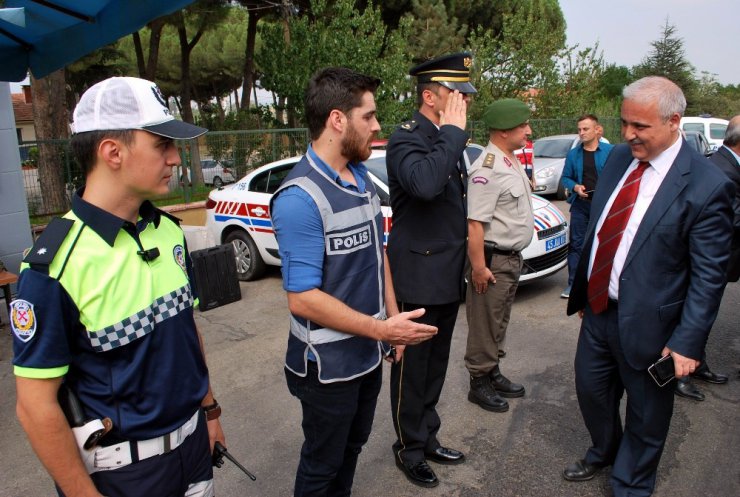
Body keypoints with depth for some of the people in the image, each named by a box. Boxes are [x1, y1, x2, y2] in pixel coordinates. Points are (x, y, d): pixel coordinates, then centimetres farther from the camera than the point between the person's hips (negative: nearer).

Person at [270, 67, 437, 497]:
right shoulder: (300, 198, -24)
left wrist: (393, 317, 6)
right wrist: (382, 329, -24)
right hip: (329, 365, -7)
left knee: (352, 448, 27)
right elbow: (303, 299, -26)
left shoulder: (362, 178, 3)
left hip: (369, 353, 8)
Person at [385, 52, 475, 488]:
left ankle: (428, 438, 37)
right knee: (412, 370, 9)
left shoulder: (448, 141, 11)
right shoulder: (405, 140, -16)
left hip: (449, 278, 8)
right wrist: (453, 130, -27)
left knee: (436, 366, 20)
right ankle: (410, 449, 28)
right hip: (419, 280, -8)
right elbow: (425, 183, -39)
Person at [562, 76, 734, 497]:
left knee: (646, 417, 16)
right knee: (591, 391, 23)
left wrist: (688, 342, -17)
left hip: (646, 324, -6)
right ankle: (603, 452, 53)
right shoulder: (619, 157, 0)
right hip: (598, 309, 6)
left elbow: (709, 275, -15)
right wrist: (582, 292, 13)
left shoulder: (706, 185, -18)